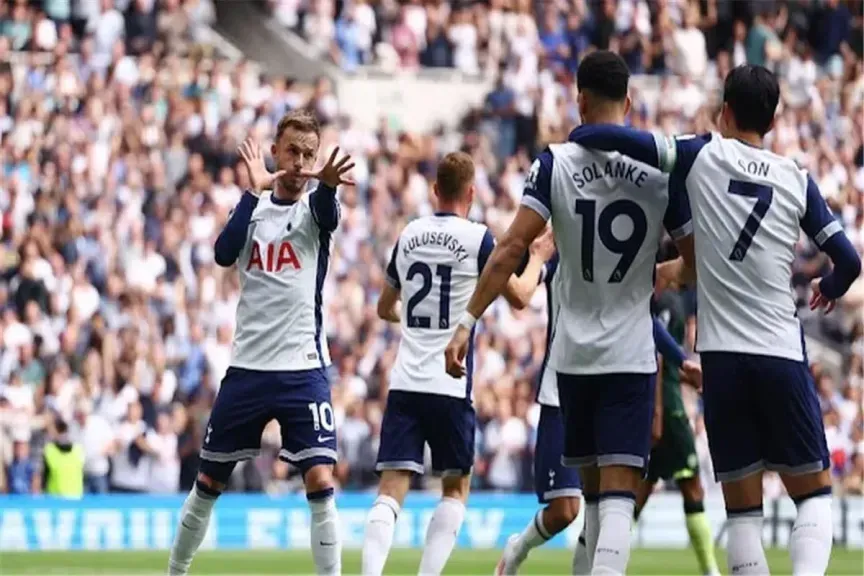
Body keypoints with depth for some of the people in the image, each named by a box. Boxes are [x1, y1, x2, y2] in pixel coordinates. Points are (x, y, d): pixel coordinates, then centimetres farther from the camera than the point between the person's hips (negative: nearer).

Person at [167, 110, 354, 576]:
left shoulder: (313, 207, -1)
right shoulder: (253, 207, 7)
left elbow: (328, 214, -27)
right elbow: (224, 254, -13)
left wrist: (327, 184, -52)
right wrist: (255, 191, -25)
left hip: (303, 368, -3)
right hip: (247, 367, 3)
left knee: (320, 483, -15)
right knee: (208, 484, 12)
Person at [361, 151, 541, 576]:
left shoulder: (409, 235, 10)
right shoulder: (477, 238, -4)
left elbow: (385, 308, 24)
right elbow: (518, 296, 6)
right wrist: (537, 258, 24)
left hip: (404, 382, 3)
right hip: (450, 385, -3)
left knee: (391, 489, -3)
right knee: (455, 489, 13)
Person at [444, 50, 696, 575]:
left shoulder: (555, 164, -3)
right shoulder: (663, 169, -4)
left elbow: (511, 250, -11)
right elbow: (697, 264, 0)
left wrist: (468, 322, -9)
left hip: (573, 354, 2)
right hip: (631, 355, -2)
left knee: (593, 490, 18)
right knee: (618, 496, -9)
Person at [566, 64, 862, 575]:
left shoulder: (704, 156, 0)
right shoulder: (797, 179, 4)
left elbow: (616, 139, -10)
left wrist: (576, 137, 12)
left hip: (723, 355, 0)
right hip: (783, 355, 0)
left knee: (743, 506, 7)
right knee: (814, 492, 10)